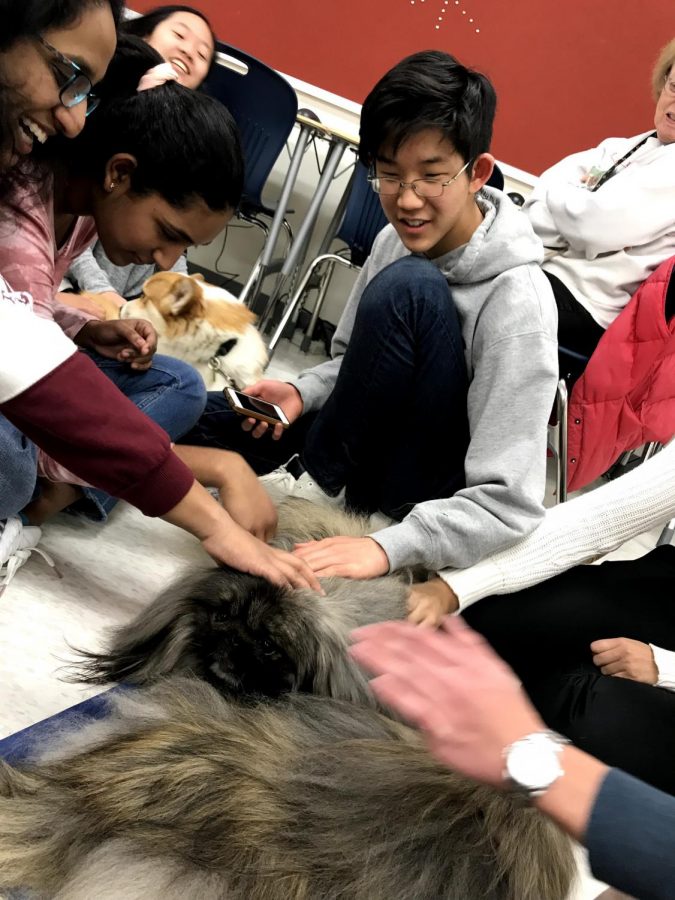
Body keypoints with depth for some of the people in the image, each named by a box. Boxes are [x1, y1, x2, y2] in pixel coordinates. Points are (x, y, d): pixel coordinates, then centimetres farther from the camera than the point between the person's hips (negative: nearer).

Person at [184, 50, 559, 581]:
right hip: (369, 451, 6)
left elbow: (510, 503, -28)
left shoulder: (517, 301, -25)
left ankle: (321, 479, -10)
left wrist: (388, 548, -38)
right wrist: (301, 394, -9)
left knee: (407, 287, -30)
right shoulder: (397, 240, -6)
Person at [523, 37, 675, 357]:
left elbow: (597, 224, -17)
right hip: (541, 263, 8)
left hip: (583, 300, -8)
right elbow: (552, 180, 7)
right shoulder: (626, 147, 18)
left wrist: (553, 195, 1)